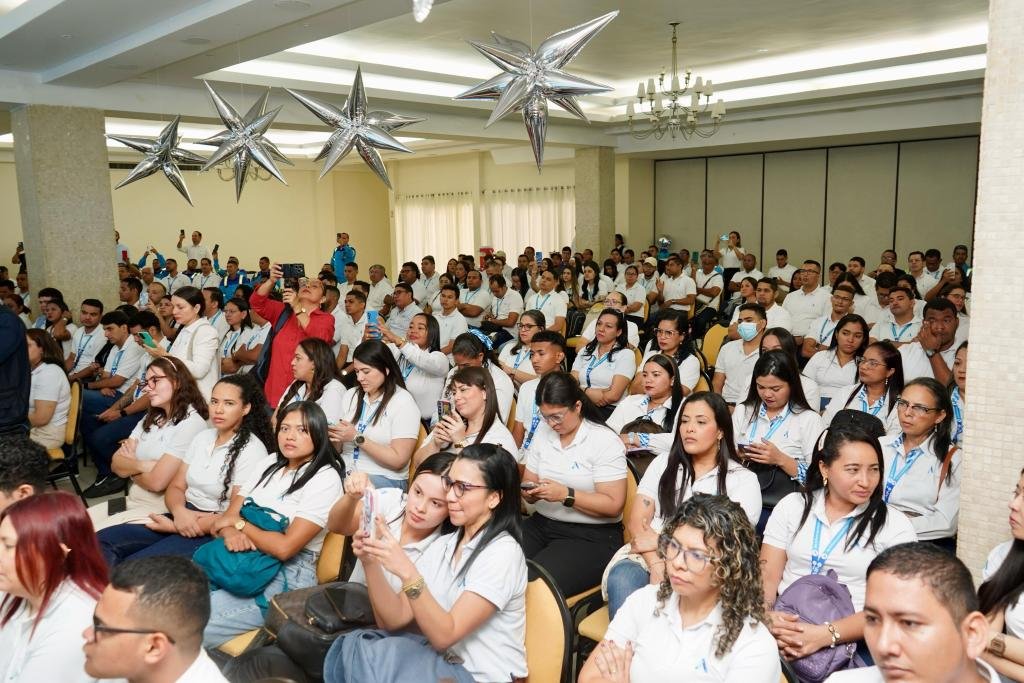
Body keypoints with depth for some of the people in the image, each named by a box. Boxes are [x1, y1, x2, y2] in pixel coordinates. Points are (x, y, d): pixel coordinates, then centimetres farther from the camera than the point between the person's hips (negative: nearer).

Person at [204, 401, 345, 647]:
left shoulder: (325, 478, -8)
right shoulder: (270, 467, 14)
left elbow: (284, 547, -15)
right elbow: (226, 518, 11)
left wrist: (238, 522, -3)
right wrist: (230, 533, -13)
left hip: (288, 577, -7)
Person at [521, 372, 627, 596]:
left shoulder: (605, 441, -8)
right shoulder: (542, 437, 10)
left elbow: (613, 505, -12)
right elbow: (528, 484, 14)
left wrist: (566, 495, -21)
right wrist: (530, 493, -10)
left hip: (592, 536, -5)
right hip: (541, 525, 6)